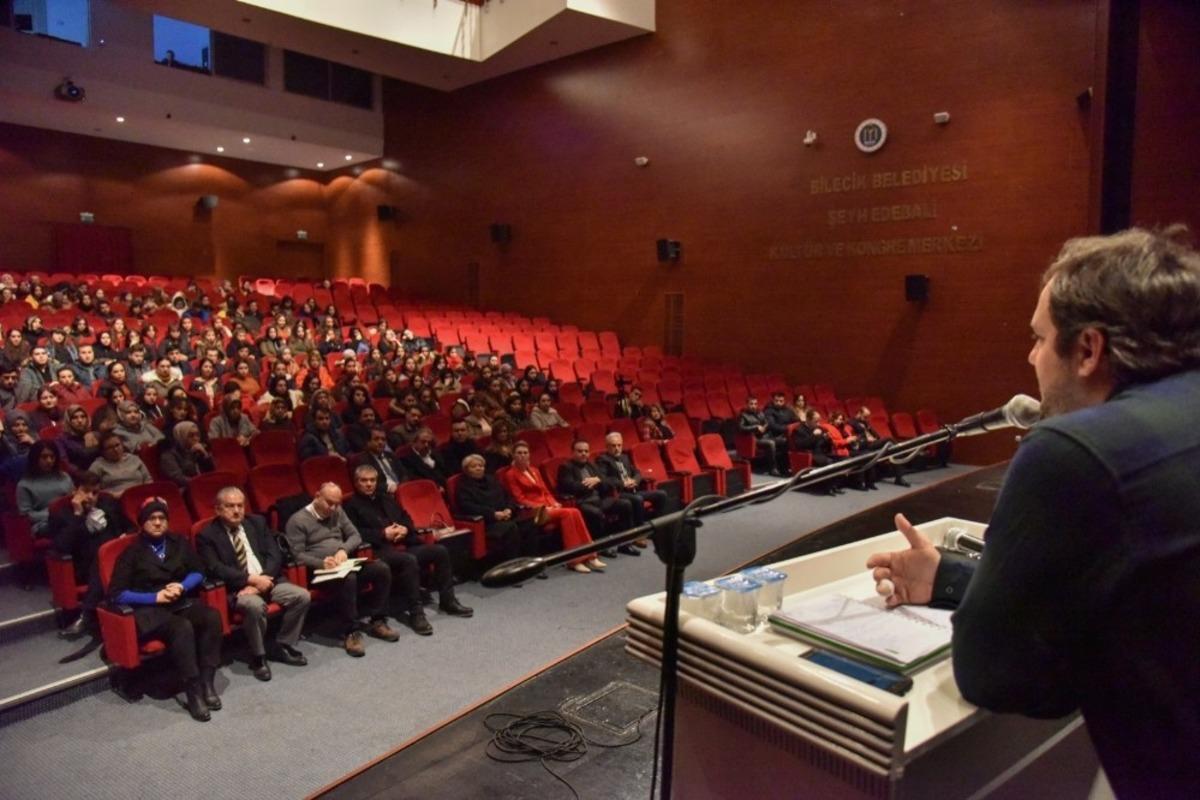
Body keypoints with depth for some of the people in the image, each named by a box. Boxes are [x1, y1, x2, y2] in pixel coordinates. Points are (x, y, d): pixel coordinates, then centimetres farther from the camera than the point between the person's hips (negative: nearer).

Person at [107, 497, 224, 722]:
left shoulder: (179, 542, 15)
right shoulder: (132, 553, 3)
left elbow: (198, 572, 14)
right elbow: (117, 593, -4)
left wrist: (181, 587, -8)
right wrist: (156, 597, -13)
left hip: (182, 602, 4)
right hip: (150, 609, -4)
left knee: (212, 617, -29)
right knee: (182, 628, -36)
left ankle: (207, 681, -24)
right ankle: (194, 690, -30)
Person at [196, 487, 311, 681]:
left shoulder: (257, 522, 11)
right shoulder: (207, 535, -1)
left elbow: (275, 554, 4)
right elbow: (216, 569, -14)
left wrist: (263, 580, -13)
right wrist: (251, 579, -21)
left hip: (267, 580, 5)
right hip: (236, 589, -5)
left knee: (302, 596, -16)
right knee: (256, 605, -36)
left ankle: (282, 646, 3)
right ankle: (258, 656, -12)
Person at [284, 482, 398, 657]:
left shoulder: (338, 512, 15)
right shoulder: (297, 520, -4)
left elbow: (355, 536, 12)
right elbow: (297, 555, -9)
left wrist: (344, 549, -10)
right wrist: (321, 563, -25)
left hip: (345, 564, 6)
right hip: (320, 569, -6)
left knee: (382, 569, -18)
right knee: (348, 579, -38)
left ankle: (377, 621, -7)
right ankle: (351, 632, -27)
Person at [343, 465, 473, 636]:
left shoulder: (386, 498, 25)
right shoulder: (352, 505, 3)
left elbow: (406, 517, 25)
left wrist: (405, 529, 2)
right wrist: (383, 534, -16)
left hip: (404, 544, 7)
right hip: (380, 550, -7)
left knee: (440, 551, -9)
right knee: (409, 560, -36)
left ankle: (447, 601, 0)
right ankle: (416, 612, -30)